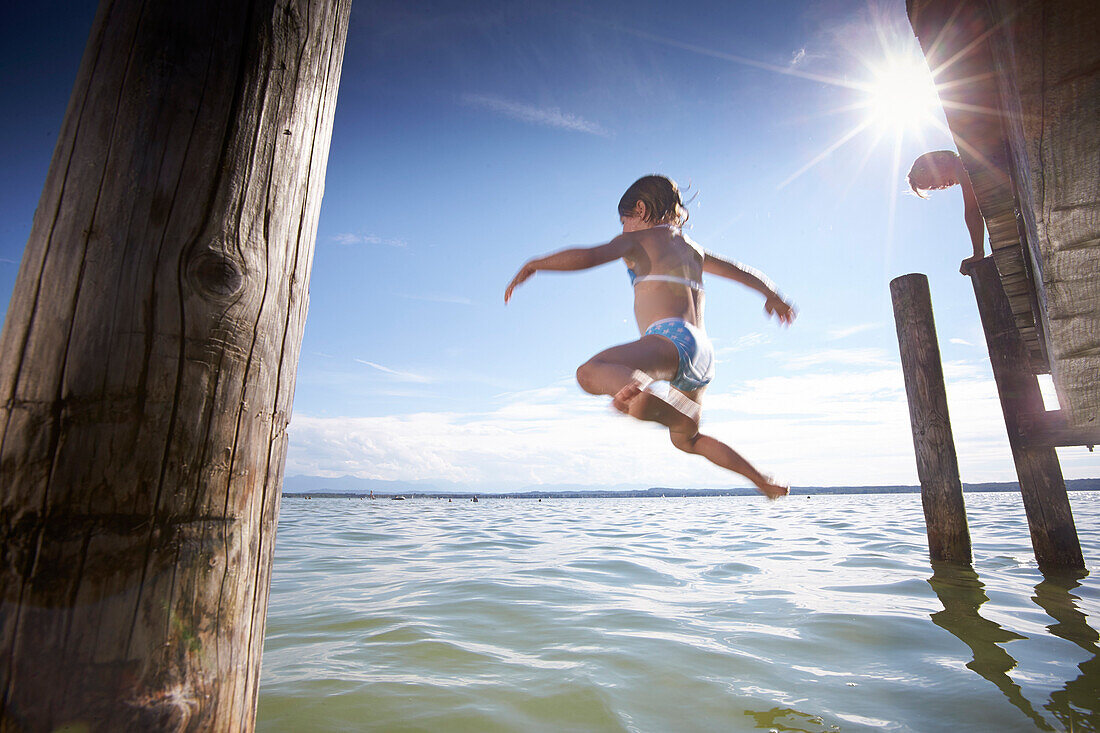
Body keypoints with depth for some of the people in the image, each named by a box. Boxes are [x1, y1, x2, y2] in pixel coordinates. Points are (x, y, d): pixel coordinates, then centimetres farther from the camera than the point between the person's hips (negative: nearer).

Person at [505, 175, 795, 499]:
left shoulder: (638, 239, 9)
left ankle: (638, 387, -59)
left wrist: (534, 264, 2)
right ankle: (762, 480, 32)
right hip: (704, 354, 8)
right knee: (686, 438, 29)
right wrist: (773, 295, 55)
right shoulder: (693, 247, 28)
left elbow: (588, 256, -9)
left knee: (589, 372, -28)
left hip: (671, 338, -8)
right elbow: (742, 271, 38)